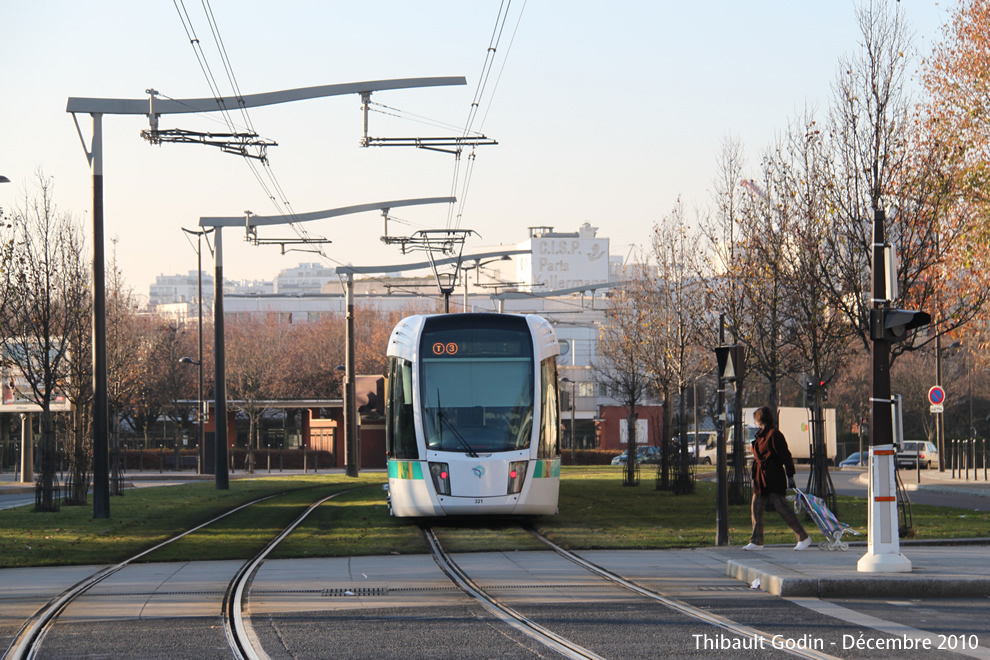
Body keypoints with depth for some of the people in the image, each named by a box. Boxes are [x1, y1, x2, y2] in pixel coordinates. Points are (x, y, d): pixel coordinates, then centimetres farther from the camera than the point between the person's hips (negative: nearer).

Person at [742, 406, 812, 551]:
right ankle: (756, 542, 11)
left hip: (774, 479, -9)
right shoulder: (760, 434, 14)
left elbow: (785, 456, -15)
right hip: (761, 479, 9)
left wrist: (790, 476, -15)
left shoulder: (774, 434, -14)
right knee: (756, 508, 6)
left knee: (782, 508, -8)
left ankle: (804, 538, -1)